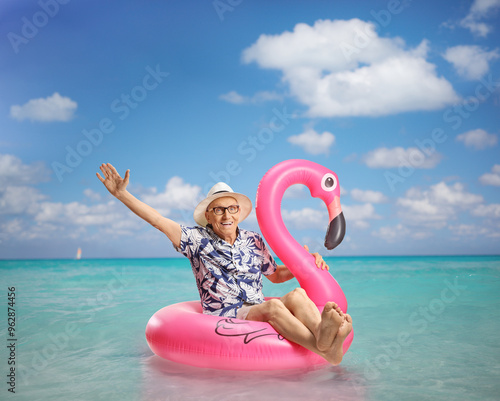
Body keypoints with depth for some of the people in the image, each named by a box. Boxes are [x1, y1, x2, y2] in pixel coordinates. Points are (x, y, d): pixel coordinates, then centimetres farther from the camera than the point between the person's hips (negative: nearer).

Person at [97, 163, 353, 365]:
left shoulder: (253, 241, 15)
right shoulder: (198, 240, 5)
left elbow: (276, 275, 25)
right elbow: (157, 220, -2)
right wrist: (122, 194, -9)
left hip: (258, 311, 4)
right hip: (223, 317, -4)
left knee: (297, 295, -29)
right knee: (272, 306, -36)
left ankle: (323, 334, -61)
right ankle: (325, 350, -57)